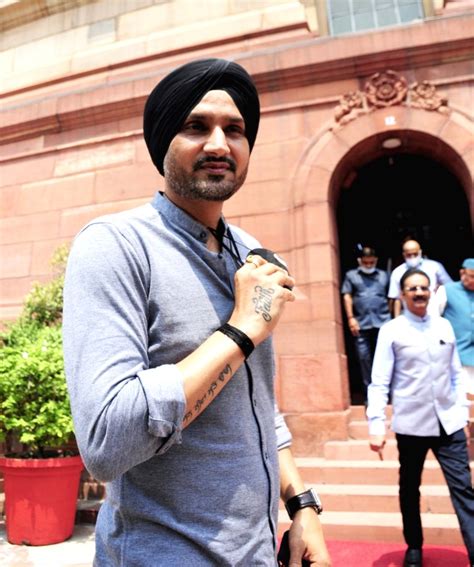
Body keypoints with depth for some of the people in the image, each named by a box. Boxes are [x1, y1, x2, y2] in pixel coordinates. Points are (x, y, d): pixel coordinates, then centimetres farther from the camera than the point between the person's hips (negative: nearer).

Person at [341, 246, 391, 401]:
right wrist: (351, 318, -5)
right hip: (361, 324, 0)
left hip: (383, 322, 0)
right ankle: (369, 393, 11)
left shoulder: (384, 275, 15)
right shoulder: (351, 275, 12)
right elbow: (347, 296, 5)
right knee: (364, 358, 2)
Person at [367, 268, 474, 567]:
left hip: (449, 422, 2)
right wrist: (377, 424, -13)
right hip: (411, 423, -2)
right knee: (410, 489, 14)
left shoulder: (444, 326, 6)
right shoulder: (391, 331, -5)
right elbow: (379, 382, -7)